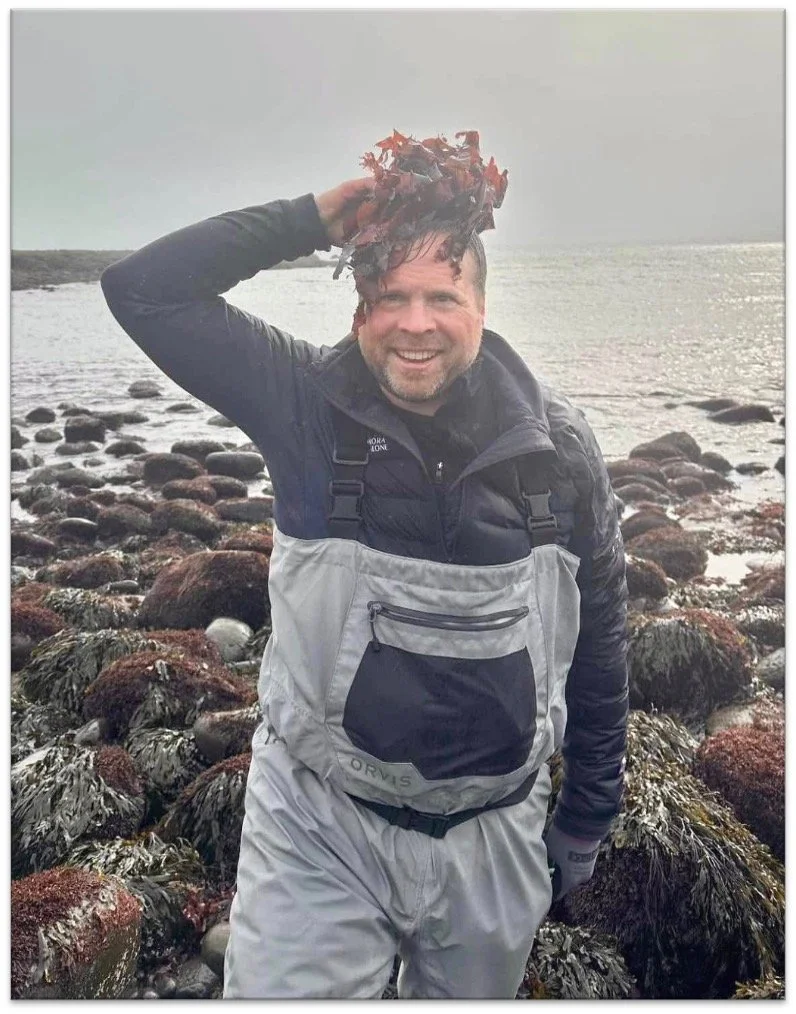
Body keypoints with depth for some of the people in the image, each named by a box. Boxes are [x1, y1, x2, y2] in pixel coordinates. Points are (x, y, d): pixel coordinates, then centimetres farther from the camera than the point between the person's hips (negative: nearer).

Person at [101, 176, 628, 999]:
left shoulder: (556, 445, -8)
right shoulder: (308, 404, -12)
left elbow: (597, 640, 3)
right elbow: (142, 289, -15)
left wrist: (588, 818, 8)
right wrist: (312, 221, -20)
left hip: (495, 835, 3)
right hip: (319, 823, -2)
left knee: (472, 993, 24)